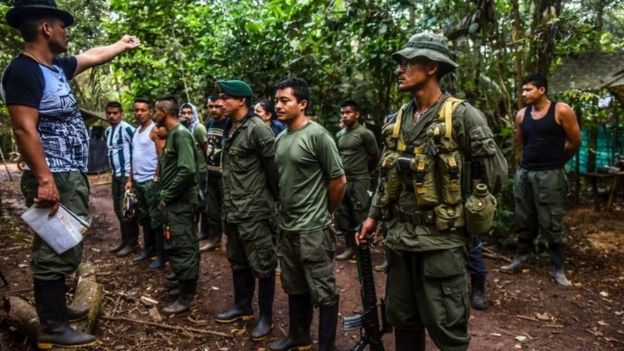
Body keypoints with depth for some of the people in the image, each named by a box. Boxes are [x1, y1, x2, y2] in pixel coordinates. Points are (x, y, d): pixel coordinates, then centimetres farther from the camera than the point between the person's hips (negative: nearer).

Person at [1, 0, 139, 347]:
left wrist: (123, 44, 44)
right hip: (56, 179, -10)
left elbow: (94, 56, 31)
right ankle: (52, 328, 8)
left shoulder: (57, 67, 13)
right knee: (54, 253, -3)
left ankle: (57, 309, 33)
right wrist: (45, 180, -26)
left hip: (73, 176, 10)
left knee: (65, 251, 19)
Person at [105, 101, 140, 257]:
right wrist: (113, 170, 16)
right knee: (118, 209, 14)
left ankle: (132, 242, 8)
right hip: (116, 175, 9)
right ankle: (124, 239, 26)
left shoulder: (127, 129, -14)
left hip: (127, 175, -9)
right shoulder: (107, 131, 12)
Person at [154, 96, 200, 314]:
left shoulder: (181, 134, -15)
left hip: (179, 202, -9)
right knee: (184, 248, 16)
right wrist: (164, 195, 10)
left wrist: (167, 196, -17)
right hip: (174, 202, 9)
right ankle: (187, 287, 27)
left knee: (180, 249, -3)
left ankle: (186, 298, 6)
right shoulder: (172, 134, 15)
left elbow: (187, 170, -25)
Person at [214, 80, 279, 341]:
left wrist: (273, 200, -7)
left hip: (254, 212, -9)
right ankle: (242, 306, 38)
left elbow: (273, 168, -16)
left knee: (262, 265, 4)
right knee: (238, 262, 20)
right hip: (233, 211, 9)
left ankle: (266, 316, 18)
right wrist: (227, 206, 16)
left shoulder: (257, 129, -16)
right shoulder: (232, 129, 11)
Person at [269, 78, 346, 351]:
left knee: (323, 292, 4)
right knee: (295, 288, 21)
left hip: (313, 229, -8)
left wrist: (325, 213, -1)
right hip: (287, 227, 8)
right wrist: (283, 213, 13)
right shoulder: (280, 138, 8)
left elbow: (339, 180, -12)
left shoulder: (317, 135, -14)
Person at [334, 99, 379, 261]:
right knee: (343, 216, 11)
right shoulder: (339, 135, 9)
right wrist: (341, 174, 16)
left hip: (359, 182, -6)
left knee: (361, 217, -1)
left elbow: (375, 156, -2)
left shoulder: (365, 133, -9)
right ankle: (350, 247, 23)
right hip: (343, 181, 7)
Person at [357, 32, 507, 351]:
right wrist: (374, 216, 16)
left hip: (441, 240, -6)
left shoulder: (463, 116, -10)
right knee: (402, 320, 19)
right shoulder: (399, 119, 10)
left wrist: (463, 211, 0)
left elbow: (495, 173, -7)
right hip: (399, 238, 6)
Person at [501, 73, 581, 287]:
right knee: (524, 221, 14)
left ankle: (558, 269, 12)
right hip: (524, 173, 5)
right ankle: (520, 259, 27)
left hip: (550, 175, -5)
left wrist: (555, 160, 12)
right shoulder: (522, 115, 6)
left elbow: (575, 142, 1)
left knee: (552, 223, 1)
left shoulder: (561, 111, -8)